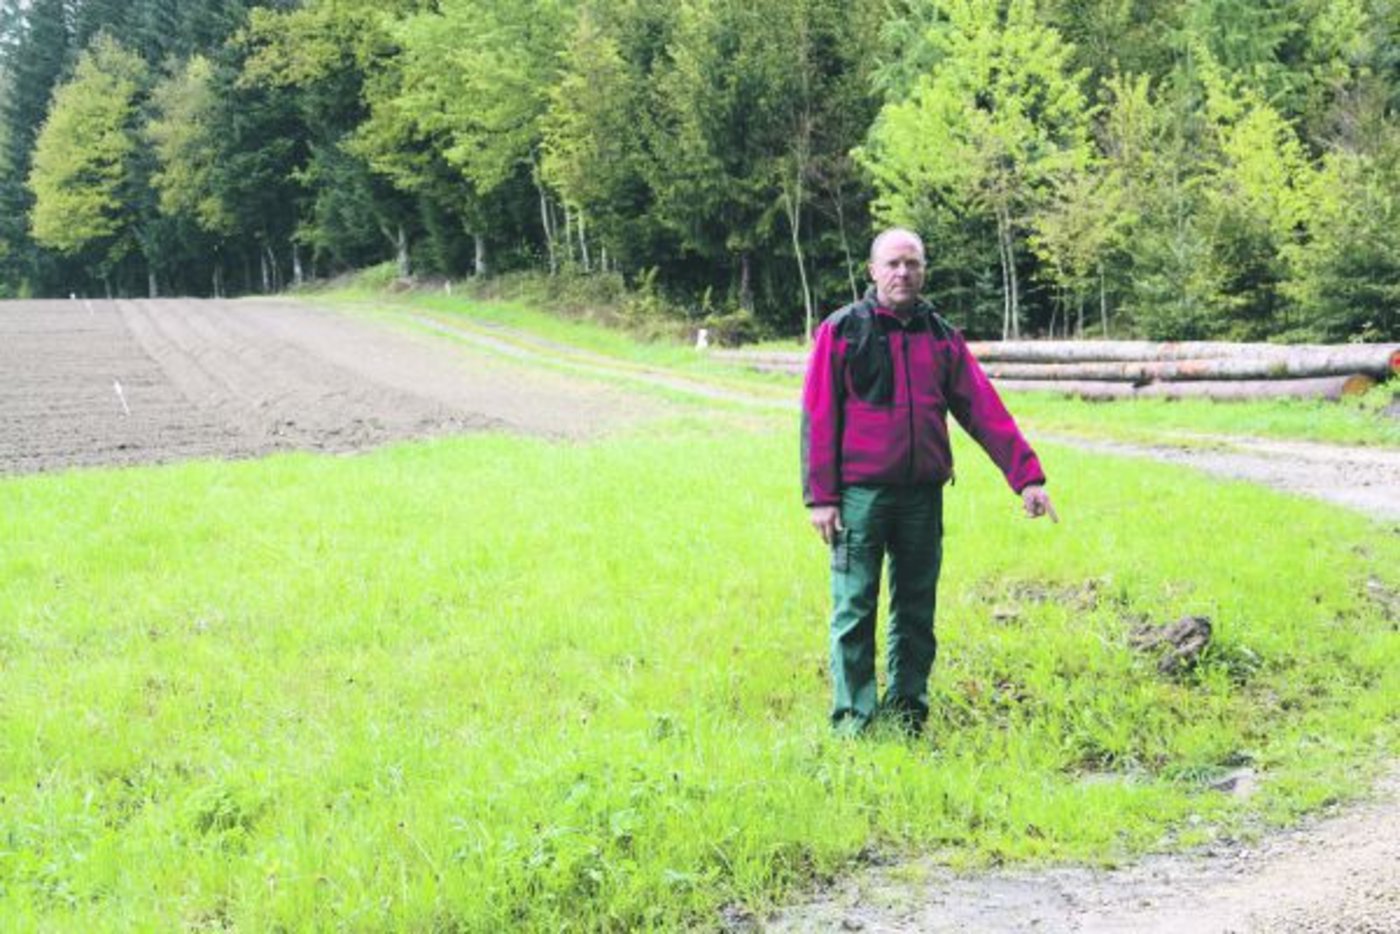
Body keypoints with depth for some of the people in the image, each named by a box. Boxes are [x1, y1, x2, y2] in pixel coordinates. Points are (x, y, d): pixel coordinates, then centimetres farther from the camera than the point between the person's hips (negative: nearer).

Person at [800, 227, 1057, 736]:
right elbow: (818, 418, -4)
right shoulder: (841, 331, -1)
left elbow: (984, 409, 6)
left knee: (917, 612, 10)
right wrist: (820, 497, -10)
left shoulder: (942, 337, 10)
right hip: (860, 494, -4)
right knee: (854, 611, -2)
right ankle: (853, 717, 6)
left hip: (923, 496, 4)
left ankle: (907, 711, 20)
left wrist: (1027, 475, -1)